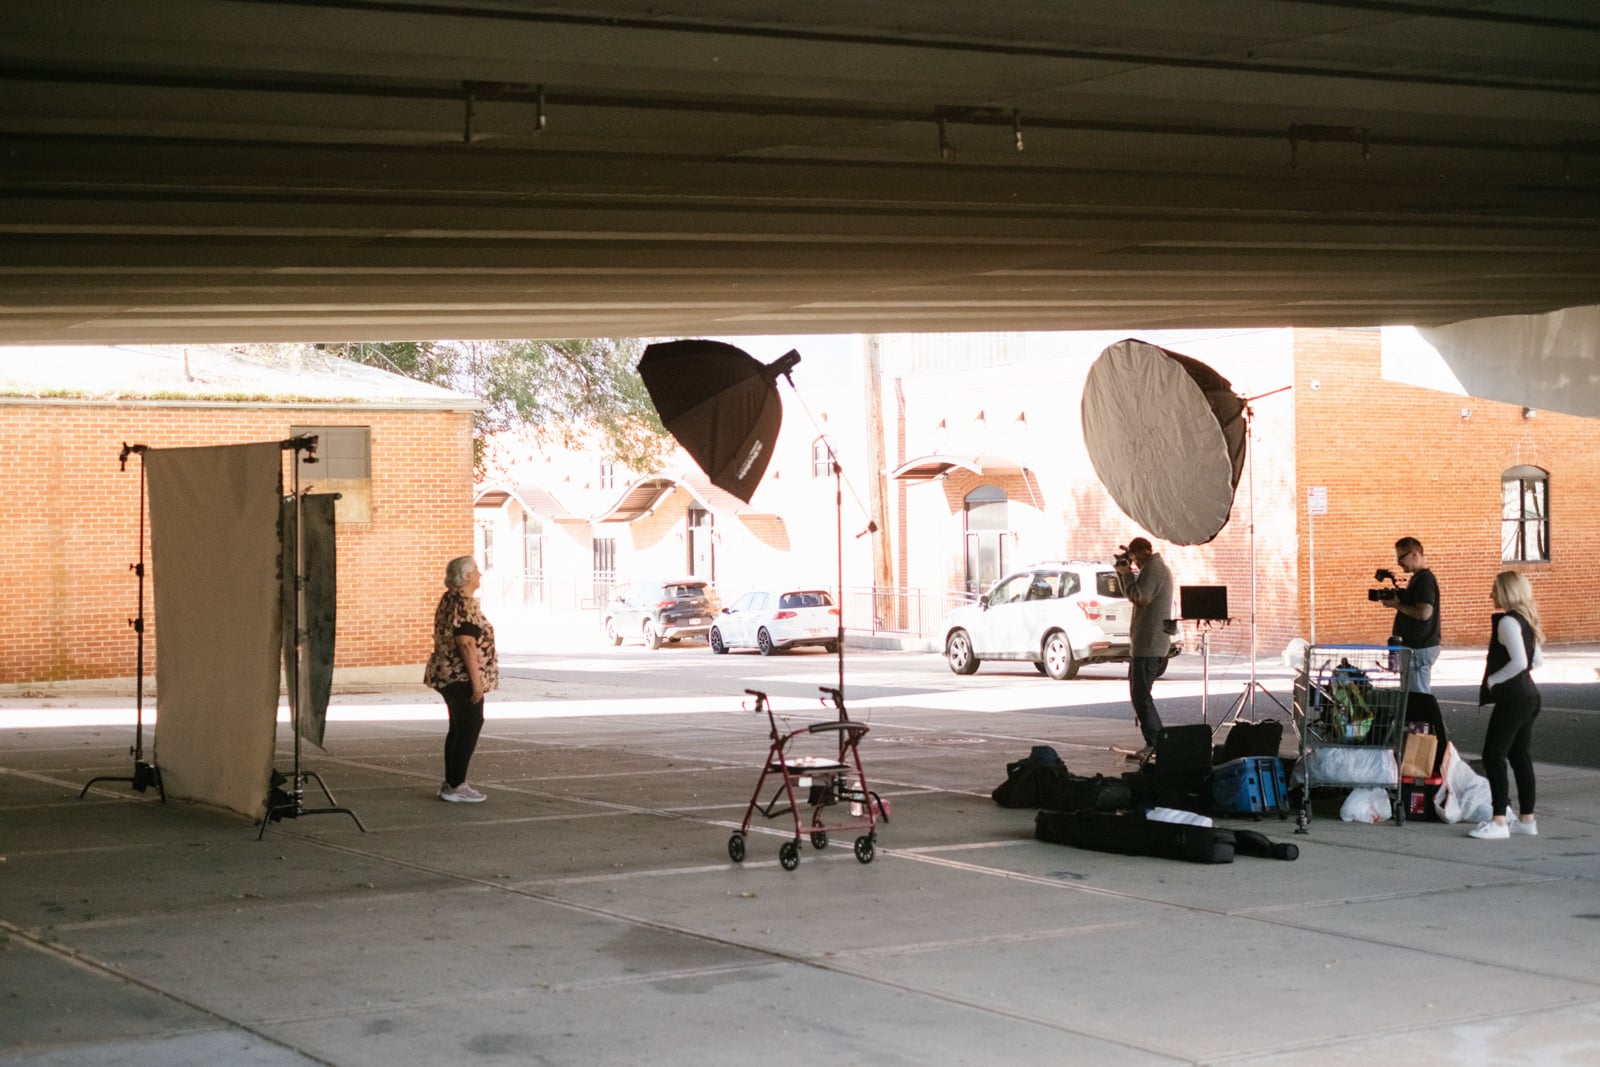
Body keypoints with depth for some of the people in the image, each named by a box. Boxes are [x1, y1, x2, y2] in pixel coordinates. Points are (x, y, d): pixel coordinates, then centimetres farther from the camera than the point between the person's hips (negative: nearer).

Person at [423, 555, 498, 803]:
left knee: (459, 728, 14)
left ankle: (450, 783, 17)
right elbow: (467, 643, -23)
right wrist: (477, 679, -22)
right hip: (462, 677, -10)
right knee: (469, 728, -6)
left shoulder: (450, 599, 14)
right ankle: (456, 786, -6)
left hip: (448, 674, 10)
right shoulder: (464, 603, -18)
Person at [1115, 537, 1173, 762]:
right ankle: (1157, 741, 17)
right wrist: (1124, 573, 12)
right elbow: (1135, 596, 25)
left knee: (1140, 694, -11)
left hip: (1148, 644, -11)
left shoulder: (1152, 568, -13)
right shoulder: (1158, 567, 21)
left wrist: (1127, 574, -12)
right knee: (1140, 693, 16)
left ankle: (1154, 743, -13)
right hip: (1148, 642, 11)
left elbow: (1141, 599, -24)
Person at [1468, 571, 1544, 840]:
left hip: (1512, 697, -10)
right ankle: (1526, 818, 19)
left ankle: (1499, 822, -11)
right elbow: (1537, 660, 19)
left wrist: (1492, 680, -13)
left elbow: (1520, 662, -24)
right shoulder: (1525, 620, 13)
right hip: (1528, 695, 10)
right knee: (1520, 756, 14)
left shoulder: (1508, 621, -16)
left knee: (1494, 755, -8)